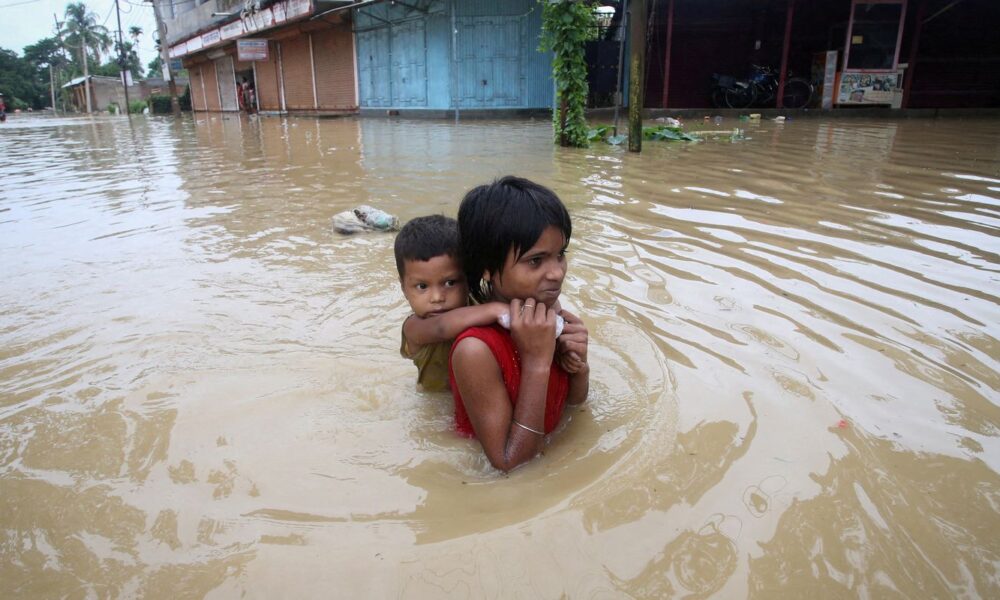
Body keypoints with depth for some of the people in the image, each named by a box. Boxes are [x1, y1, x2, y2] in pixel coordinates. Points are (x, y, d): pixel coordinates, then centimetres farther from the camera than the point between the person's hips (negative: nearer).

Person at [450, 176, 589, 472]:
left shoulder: (554, 315, -11)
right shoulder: (475, 350, -29)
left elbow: (574, 399, 5)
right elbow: (509, 463, -24)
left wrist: (579, 367, -17)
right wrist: (537, 363, -30)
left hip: (545, 450, 5)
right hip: (490, 480, -5)